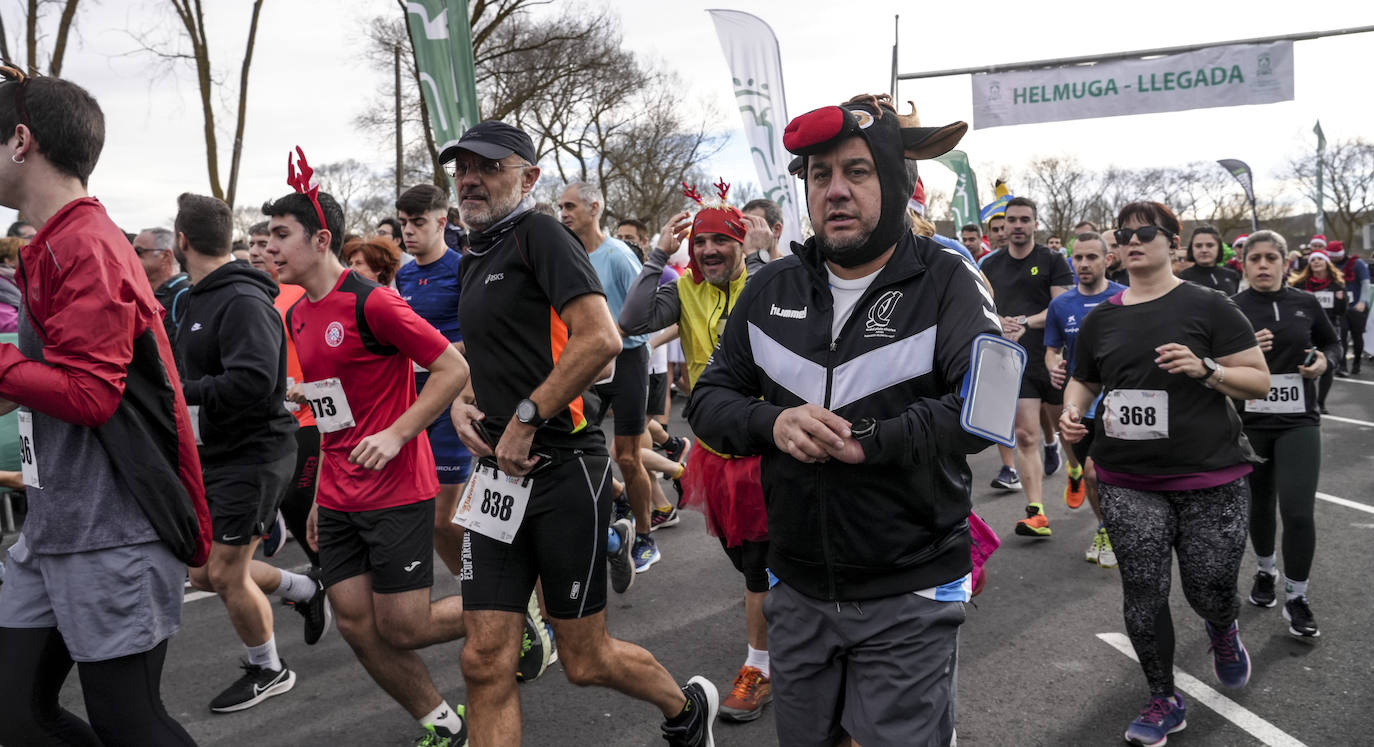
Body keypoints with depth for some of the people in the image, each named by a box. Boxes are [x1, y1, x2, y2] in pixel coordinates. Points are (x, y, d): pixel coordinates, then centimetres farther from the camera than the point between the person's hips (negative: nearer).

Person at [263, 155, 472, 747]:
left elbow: (454, 369, -15)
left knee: (402, 629, -3)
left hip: (397, 492, -8)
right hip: (338, 499, 8)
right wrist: (320, 492, 20)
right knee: (356, 626, 5)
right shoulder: (296, 317, 12)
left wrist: (395, 435, -22)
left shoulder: (370, 303, -14)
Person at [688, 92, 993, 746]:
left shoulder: (945, 282, -9)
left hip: (909, 598, -4)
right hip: (796, 590, 5)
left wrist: (866, 439, -26)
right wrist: (773, 424, -16)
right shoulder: (770, 289, 3)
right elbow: (708, 400, 4)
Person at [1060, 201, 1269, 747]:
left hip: (1211, 481, -2)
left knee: (1210, 592, 5)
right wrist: (1072, 411, 1)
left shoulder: (1208, 307, -3)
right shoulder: (1101, 319, 8)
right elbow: (1084, 380, 22)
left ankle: (1223, 632, 44)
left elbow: (1259, 381, -2)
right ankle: (1164, 702, 20)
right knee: (1142, 595, 0)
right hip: (1129, 484, 3)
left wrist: (1205, 369, -19)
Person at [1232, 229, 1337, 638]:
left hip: (1298, 421, 0)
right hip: (1250, 420, 0)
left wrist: (1325, 361, -5)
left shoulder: (1306, 304, 1)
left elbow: (1333, 344, 16)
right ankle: (1266, 571, 40)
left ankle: (1296, 598, 8)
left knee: (1298, 510, -8)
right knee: (1260, 504, 14)